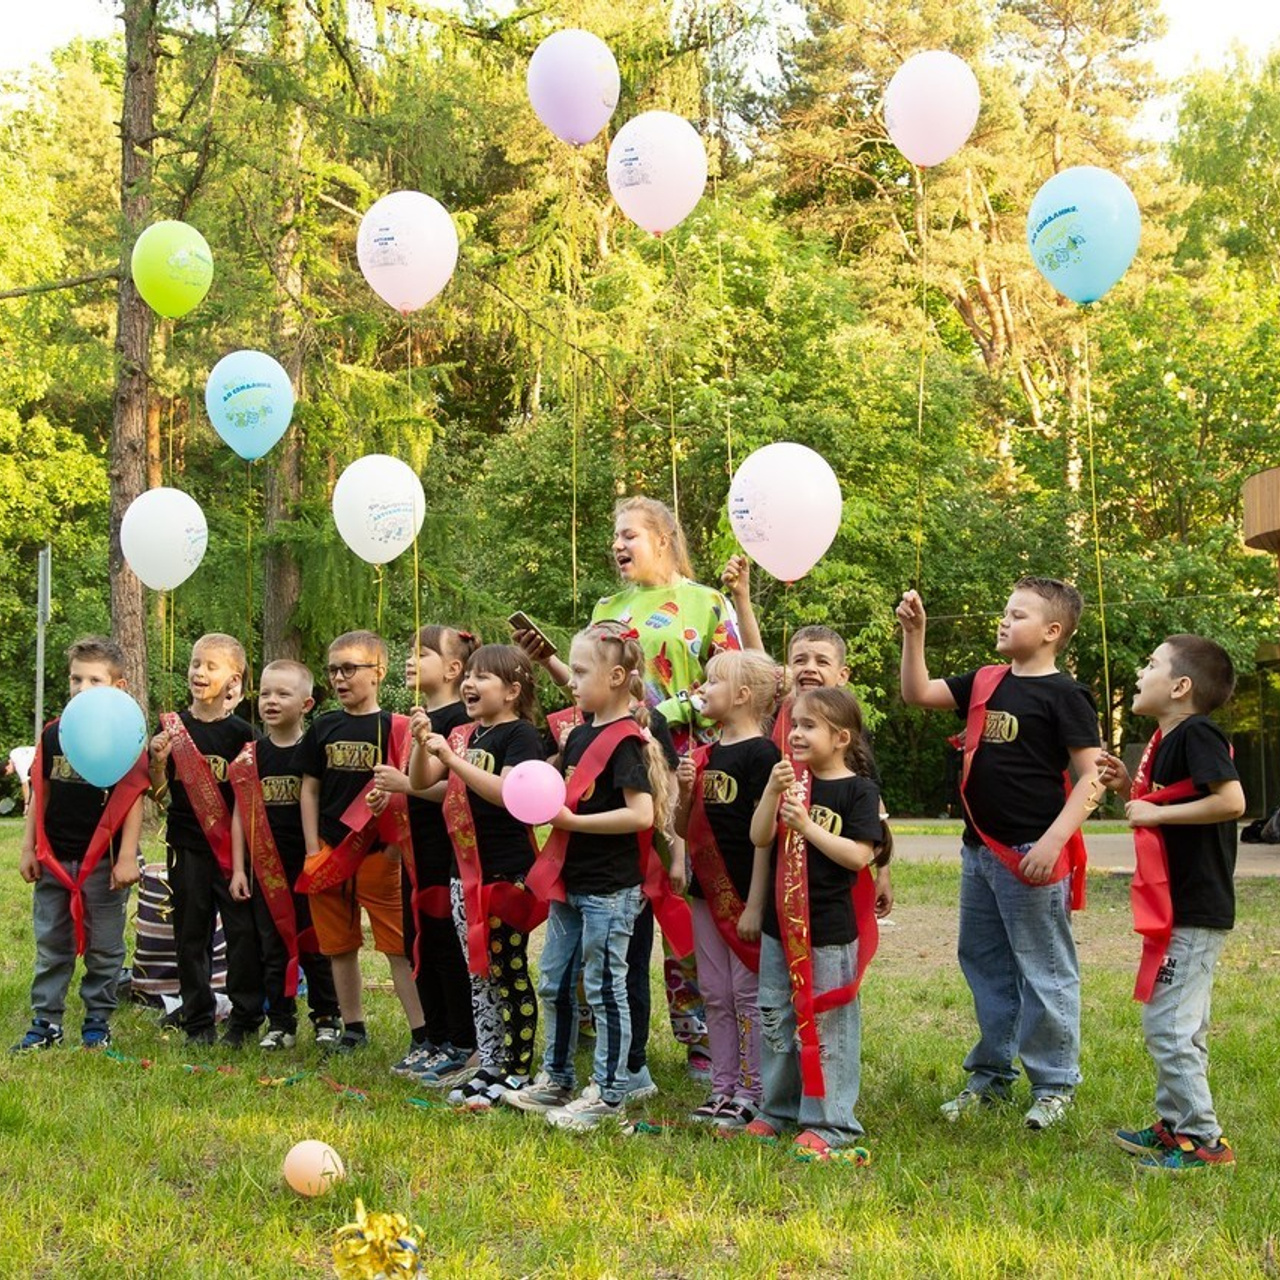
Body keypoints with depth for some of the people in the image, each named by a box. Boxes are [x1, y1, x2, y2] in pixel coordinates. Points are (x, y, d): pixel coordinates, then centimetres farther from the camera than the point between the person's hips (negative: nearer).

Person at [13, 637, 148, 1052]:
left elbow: (133, 799, -7)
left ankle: (97, 1022, 17)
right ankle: (46, 1022, 18)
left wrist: (127, 858, -11)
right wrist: (29, 849, 8)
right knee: (51, 946, 10)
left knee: (103, 948, 5)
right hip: (54, 859, 4)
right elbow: (39, 795, 11)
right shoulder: (53, 734, 6)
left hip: (104, 860, -4)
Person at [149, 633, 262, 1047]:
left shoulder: (241, 733, 0)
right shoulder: (173, 726, 5)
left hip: (232, 845, -2)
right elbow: (158, 793, 6)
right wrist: (158, 761, -12)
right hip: (187, 845, 2)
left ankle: (244, 1020, 8)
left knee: (243, 931, -3)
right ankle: (198, 1022, 17)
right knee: (191, 935, 7)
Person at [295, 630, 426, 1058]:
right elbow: (309, 790, 12)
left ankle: (422, 1034, -2)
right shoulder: (323, 728, 9)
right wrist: (313, 850, 4)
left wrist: (388, 798, -25)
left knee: (399, 946, -5)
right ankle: (353, 1028, 25)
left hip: (376, 854, -4)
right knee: (339, 946, 12)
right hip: (329, 853, 5)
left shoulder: (393, 728, -3)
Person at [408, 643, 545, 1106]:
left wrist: (453, 759, -25)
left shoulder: (521, 734, -10)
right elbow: (421, 782, 10)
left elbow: (508, 792, -24)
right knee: (478, 974, 12)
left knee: (508, 972, -1)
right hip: (467, 870, 8)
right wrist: (421, 743, -9)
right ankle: (490, 1065, 21)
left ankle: (518, 1072, 7)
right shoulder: (463, 735, 13)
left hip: (507, 873, -8)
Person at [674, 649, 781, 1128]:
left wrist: (755, 904, -17)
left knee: (748, 994, 0)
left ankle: (752, 1094, 8)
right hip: (707, 890, 8)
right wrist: (685, 792, -6)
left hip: (745, 893, -8)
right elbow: (683, 830, 15)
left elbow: (766, 834, -14)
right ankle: (723, 1088, 20)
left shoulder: (761, 754, -12)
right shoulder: (704, 756, 12)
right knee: (715, 995, 12)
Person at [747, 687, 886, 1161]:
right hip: (781, 922, 6)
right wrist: (773, 790, -14)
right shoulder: (791, 780, 8)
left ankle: (828, 1122, 7)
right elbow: (759, 837, -1)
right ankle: (778, 1109, 27)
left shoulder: (859, 790, -7)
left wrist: (808, 826, -22)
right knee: (775, 1019, 13)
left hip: (830, 930, -6)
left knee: (827, 1025, 0)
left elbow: (859, 855, -16)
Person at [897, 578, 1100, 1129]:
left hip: (1032, 857, -8)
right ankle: (991, 1073, 28)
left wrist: (1053, 841, -22)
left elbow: (1091, 777, -13)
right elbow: (917, 693, 12)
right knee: (984, 963, 16)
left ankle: (1055, 1083, 12)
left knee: (1044, 970, 1)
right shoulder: (985, 683, 11)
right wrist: (913, 633, 0)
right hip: (980, 850, 8)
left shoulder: (1064, 694, -10)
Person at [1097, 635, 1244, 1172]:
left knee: (1168, 1025, -8)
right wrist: (1129, 788, 6)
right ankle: (1175, 1125, 28)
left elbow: (1232, 801, -28)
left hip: (1193, 913, -11)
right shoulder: (1167, 741, 14)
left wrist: (1157, 813, -21)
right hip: (1179, 907, 11)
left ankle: (1204, 1141, -1)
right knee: (1180, 1025, 18)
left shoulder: (1196, 734, -17)